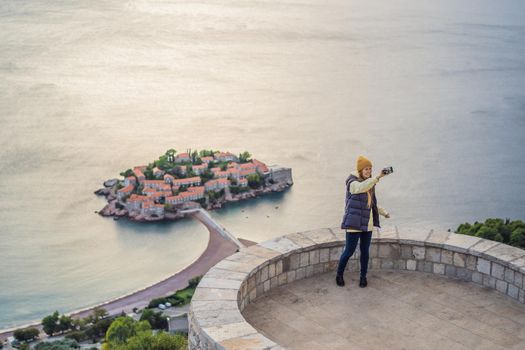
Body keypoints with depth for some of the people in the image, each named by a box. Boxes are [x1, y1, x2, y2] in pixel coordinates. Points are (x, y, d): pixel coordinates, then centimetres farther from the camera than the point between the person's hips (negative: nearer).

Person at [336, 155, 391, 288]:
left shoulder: (369, 183, 11)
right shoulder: (353, 183, -13)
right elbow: (362, 187, -37)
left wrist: (384, 212, 15)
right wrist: (378, 177, -47)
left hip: (367, 223, 7)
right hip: (354, 222, -7)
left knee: (365, 251, 10)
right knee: (349, 250, -2)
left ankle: (363, 276, 23)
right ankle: (339, 275, 16)